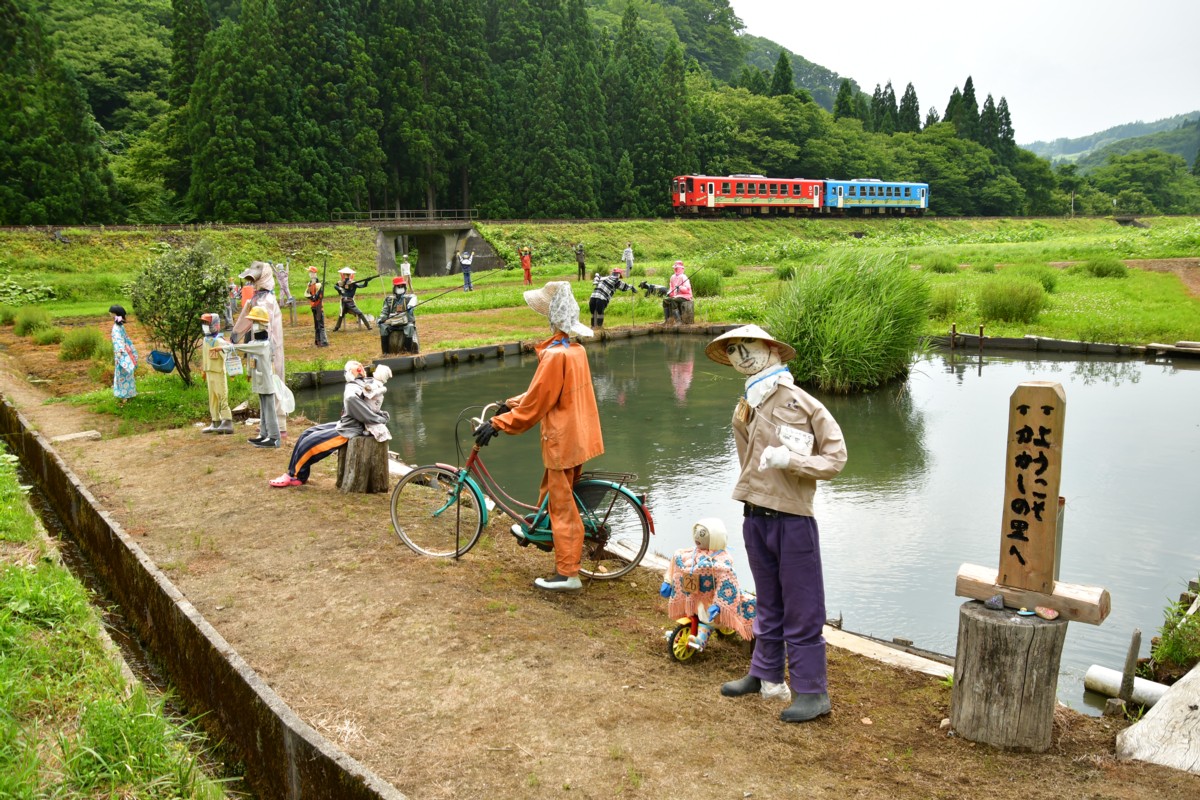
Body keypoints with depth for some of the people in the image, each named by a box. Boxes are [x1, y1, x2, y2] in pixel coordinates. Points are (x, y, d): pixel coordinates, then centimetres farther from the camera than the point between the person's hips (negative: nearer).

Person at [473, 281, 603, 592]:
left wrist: (497, 424, -15)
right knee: (559, 497, 23)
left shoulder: (556, 355, -22)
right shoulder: (577, 350, 8)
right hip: (579, 435, 9)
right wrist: (512, 403, 15)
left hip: (562, 440, -9)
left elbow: (534, 404, -20)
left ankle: (567, 573, 7)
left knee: (562, 506, 0)